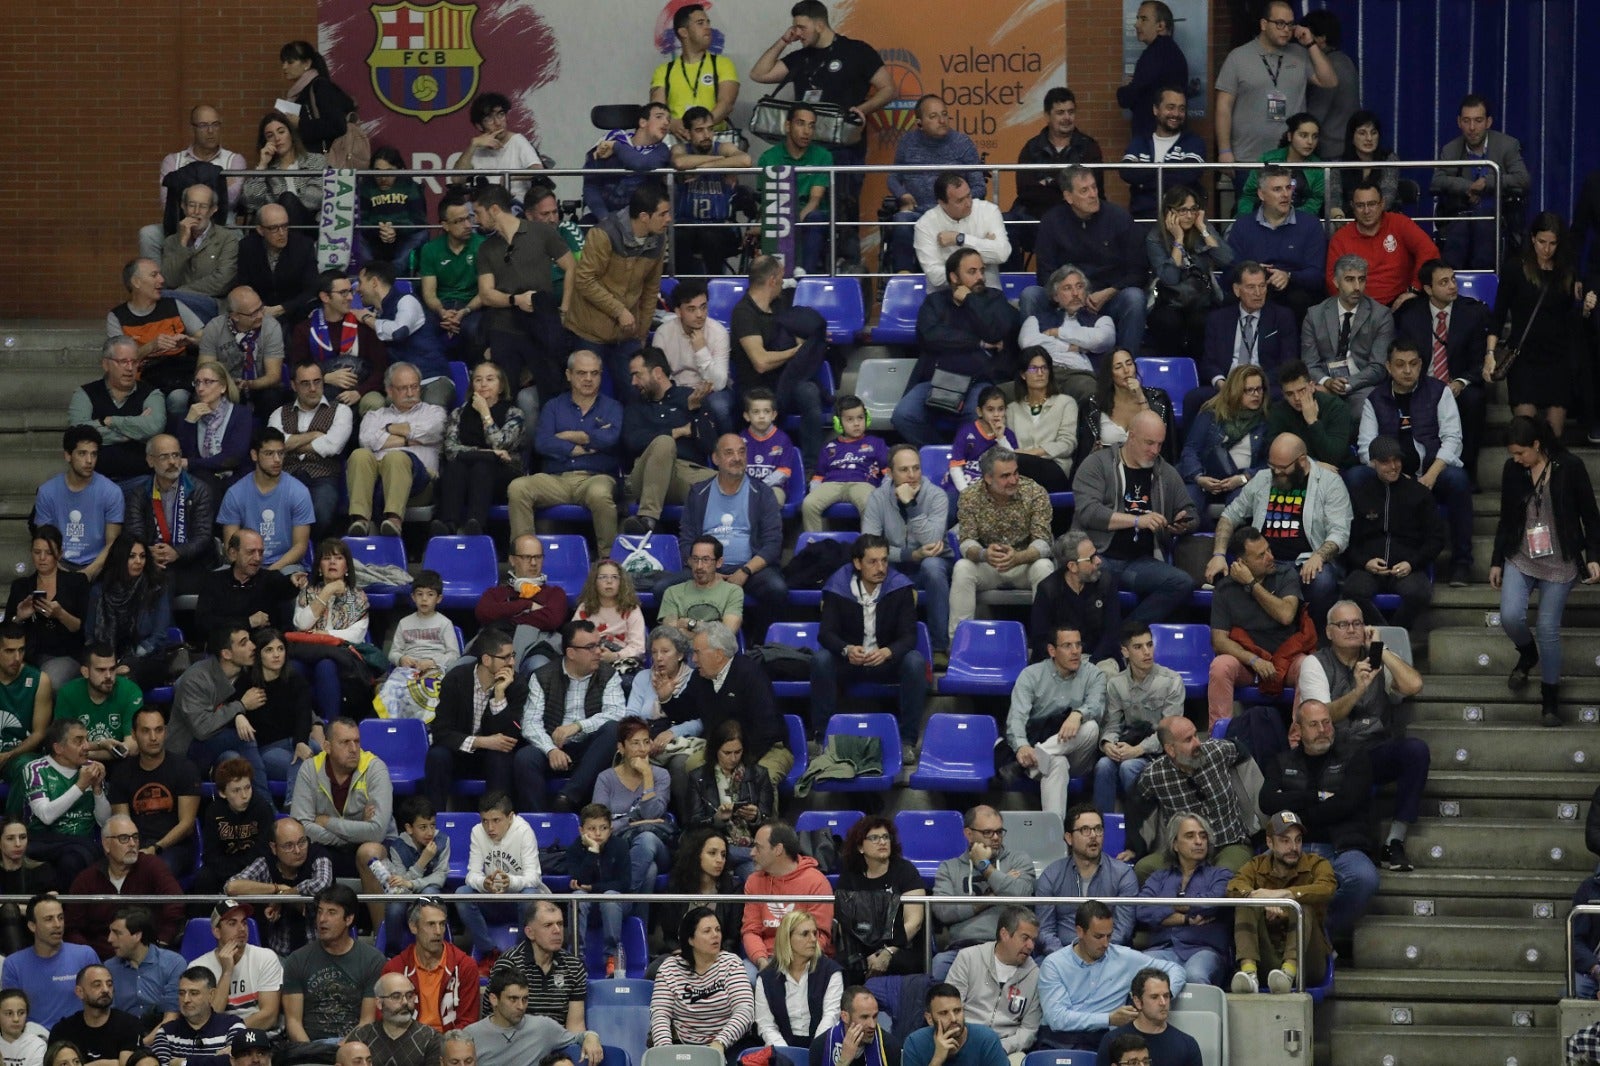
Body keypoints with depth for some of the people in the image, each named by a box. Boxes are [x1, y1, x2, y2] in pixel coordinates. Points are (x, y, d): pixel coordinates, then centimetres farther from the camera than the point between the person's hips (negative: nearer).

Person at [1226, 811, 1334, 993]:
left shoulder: (1316, 864, 9)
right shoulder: (1257, 866, 14)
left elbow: (1326, 889, -15)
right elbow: (1234, 888, -8)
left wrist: (1282, 894, -27)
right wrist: (1262, 898, -30)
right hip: (1267, 956, 1)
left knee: (1302, 906, -25)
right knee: (1246, 905, -17)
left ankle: (1289, 971, -48)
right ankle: (1249, 970, -38)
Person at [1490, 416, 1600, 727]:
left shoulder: (1569, 468, -10)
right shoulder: (1512, 470, 0)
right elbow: (1506, 519, 10)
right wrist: (1497, 561, 12)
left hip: (1559, 561, -3)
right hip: (1520, 558, 3)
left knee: (1548, 628, -6)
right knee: (1511, 616, -15)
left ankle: (1550, 697, 9)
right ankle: (1527, 654, 20)